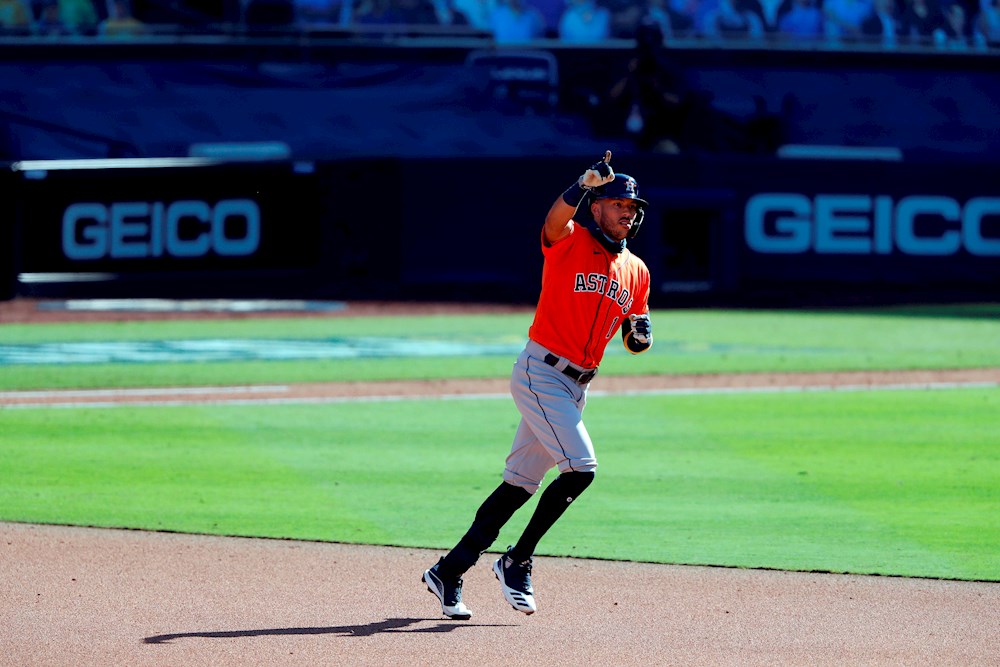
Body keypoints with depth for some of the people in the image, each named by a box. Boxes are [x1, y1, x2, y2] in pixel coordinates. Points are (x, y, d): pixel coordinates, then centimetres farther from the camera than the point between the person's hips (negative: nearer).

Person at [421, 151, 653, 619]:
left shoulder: (636, 272, 13)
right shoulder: (569, 241, -7)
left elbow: (636, 339, 19)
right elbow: (557, 217, -31)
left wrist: (639, 335, -6)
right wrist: (586, 184, -50)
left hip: (576, 385, 7)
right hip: (540, 373, -7)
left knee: (522, 483, 7)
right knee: (581, 467, -18)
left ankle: (449, 571, 15)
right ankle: (516, 562, -6)